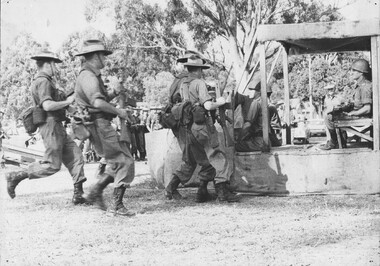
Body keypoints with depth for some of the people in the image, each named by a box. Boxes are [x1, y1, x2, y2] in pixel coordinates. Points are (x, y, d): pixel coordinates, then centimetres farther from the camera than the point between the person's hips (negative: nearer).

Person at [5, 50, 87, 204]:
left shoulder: (45, 82, 20)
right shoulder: (43, 82, -12)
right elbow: (47, 105, -26)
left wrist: (66, 98, 13)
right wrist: (67, 102, -14)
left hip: (58, 128, 10)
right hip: (51, 125, -10)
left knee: (76, 158, 5)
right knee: (52, 165, -9)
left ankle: (78, 195, 4)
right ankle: (16, 177, -1)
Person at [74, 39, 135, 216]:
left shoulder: (92, 75, 19)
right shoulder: (87, 76, -15)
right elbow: (98, 103, -30)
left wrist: (112, 94, 9)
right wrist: (119, 111, -18)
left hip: (102, 126, 10)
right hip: (100, 126, -10)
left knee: (117, 163, 15)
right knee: (125, 162, -8)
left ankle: (95, 193, 15)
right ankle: (117, 205, -6)